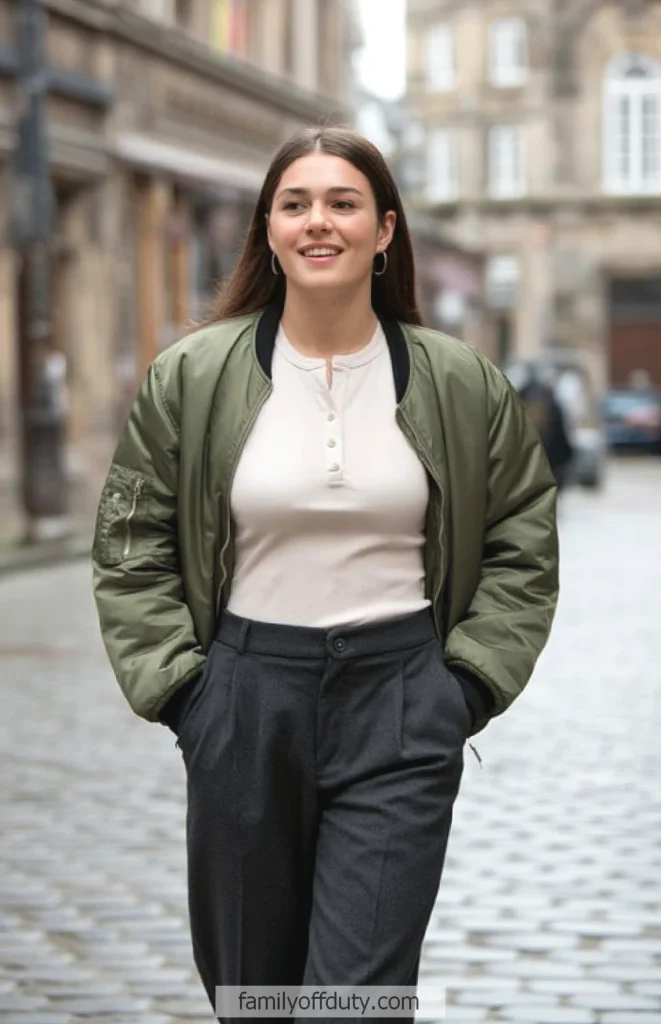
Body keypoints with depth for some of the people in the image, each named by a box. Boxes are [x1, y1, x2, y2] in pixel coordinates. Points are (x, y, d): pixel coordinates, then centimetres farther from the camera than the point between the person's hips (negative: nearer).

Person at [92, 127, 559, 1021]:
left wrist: (470, 683, 1)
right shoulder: (190, 379, 0)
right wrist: (177, 682, -2)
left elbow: (523, 544, 10)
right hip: (246, 704, 1)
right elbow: (130, 549, 6)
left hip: (401, 710, -1)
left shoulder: (463, 384, 1)